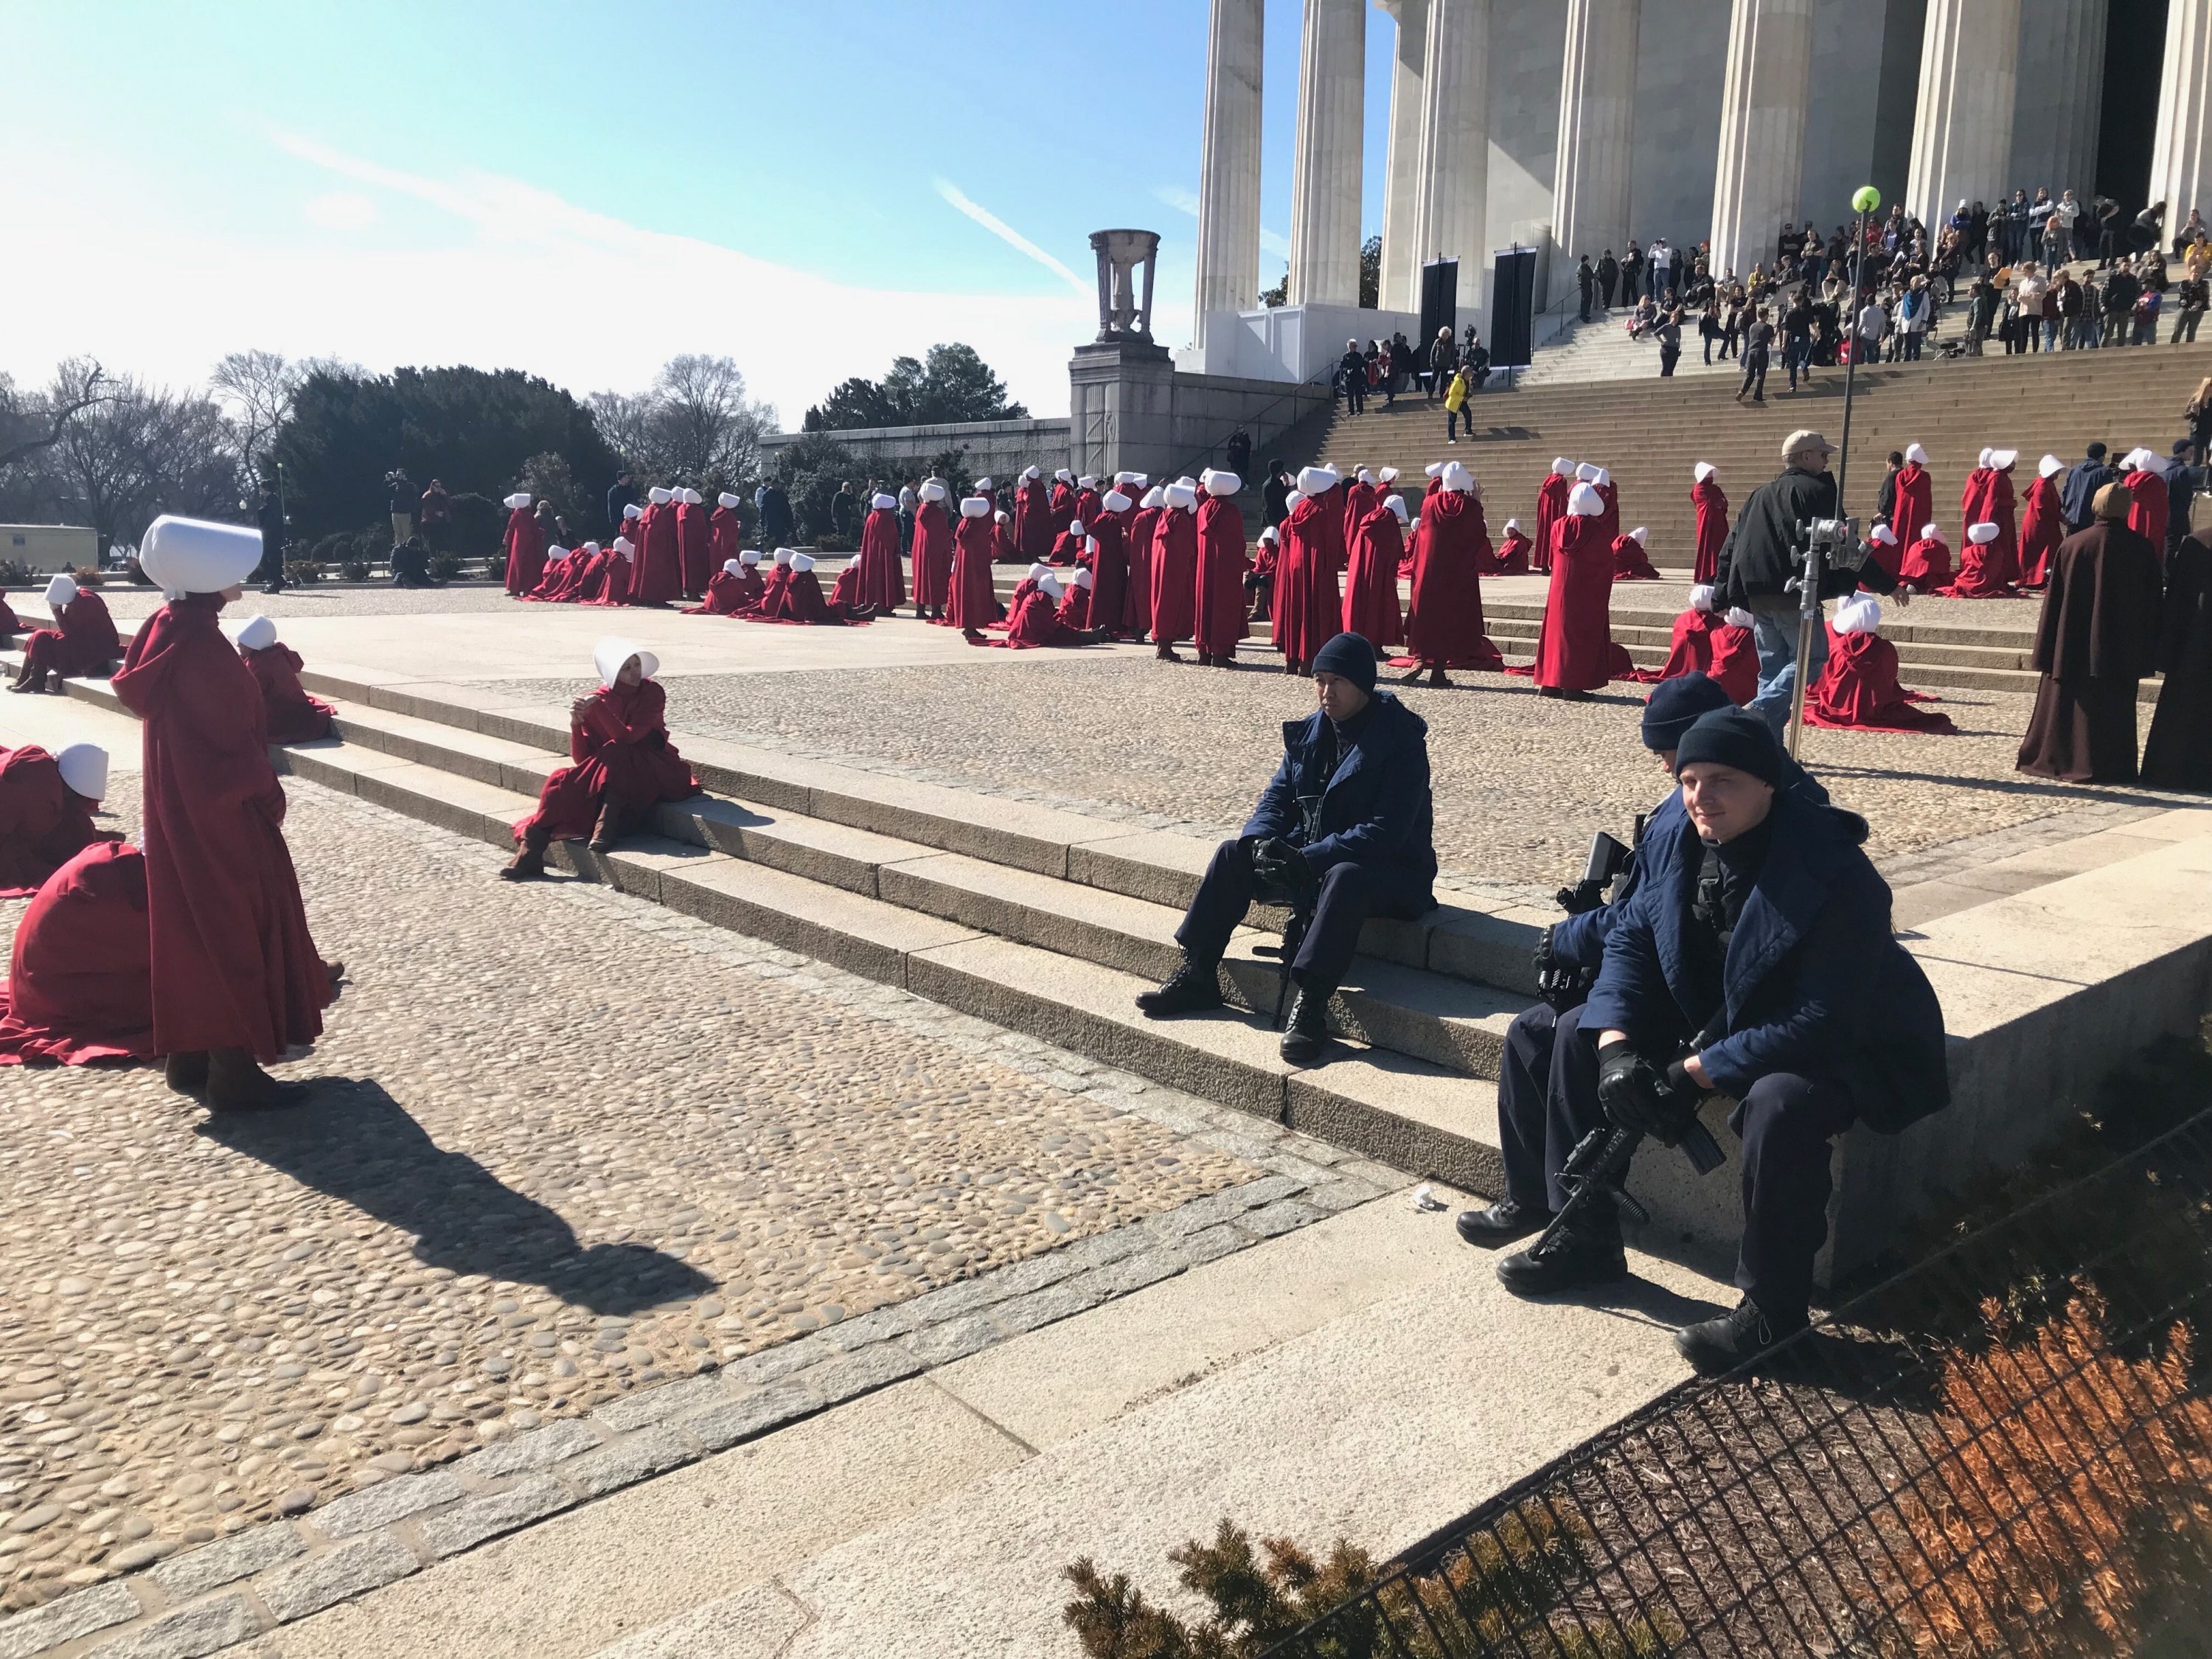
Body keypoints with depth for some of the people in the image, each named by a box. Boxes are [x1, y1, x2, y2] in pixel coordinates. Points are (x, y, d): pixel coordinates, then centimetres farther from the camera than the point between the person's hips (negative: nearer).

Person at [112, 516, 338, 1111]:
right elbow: (234, 734, -20)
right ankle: (235, 1072, 5)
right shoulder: (200, 645, -23)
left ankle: (194, 1057, 26)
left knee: (194, 924, 16)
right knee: (235, 928, -2)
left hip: (182, 806, 10)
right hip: (220, 809, -10)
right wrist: (266, 794, -6)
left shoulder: (169, 629, 7)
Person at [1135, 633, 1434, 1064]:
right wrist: (1262, 843, -15)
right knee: (1234, 854, -7)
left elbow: (1385, 832, -24)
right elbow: (1277, 796, 8)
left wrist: (1308, 860, -30)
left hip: (1390, 870, -7)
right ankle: (1198, 975, -6)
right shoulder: (1310, 732, 6)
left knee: (1346, 878, -40)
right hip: (1308, 855, 7)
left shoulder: (1401, 740, -16)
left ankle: (1311, 1005, -44)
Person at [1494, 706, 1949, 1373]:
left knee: (1779, 1104, -39)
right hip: (1717, 1017, 8)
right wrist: (1617, 1045, -18)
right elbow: (1631, 937, -1)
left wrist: (1695, 1073, -32)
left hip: (1844, 1049, -7)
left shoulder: (1834, 874, -30)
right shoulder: (1673, 836, -9)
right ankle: (1586, 1236, 8)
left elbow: (1822, 1020, -32)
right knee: (1579, 1033, -1)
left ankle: (1772, 1308, -17)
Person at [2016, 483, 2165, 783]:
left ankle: (2053, 758, 16)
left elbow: (2055, 601, -4)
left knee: (2066, 704, 9)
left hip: (2074, 646, 0)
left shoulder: (2072, 545, -7)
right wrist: (2148, 655, 7)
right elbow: (2152, 603, 1)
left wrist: (2048, 654, 2)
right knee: (2114, 707, 7)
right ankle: (2111, 767, 8)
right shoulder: (2143, 548, -4)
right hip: (2123, 650, 0)